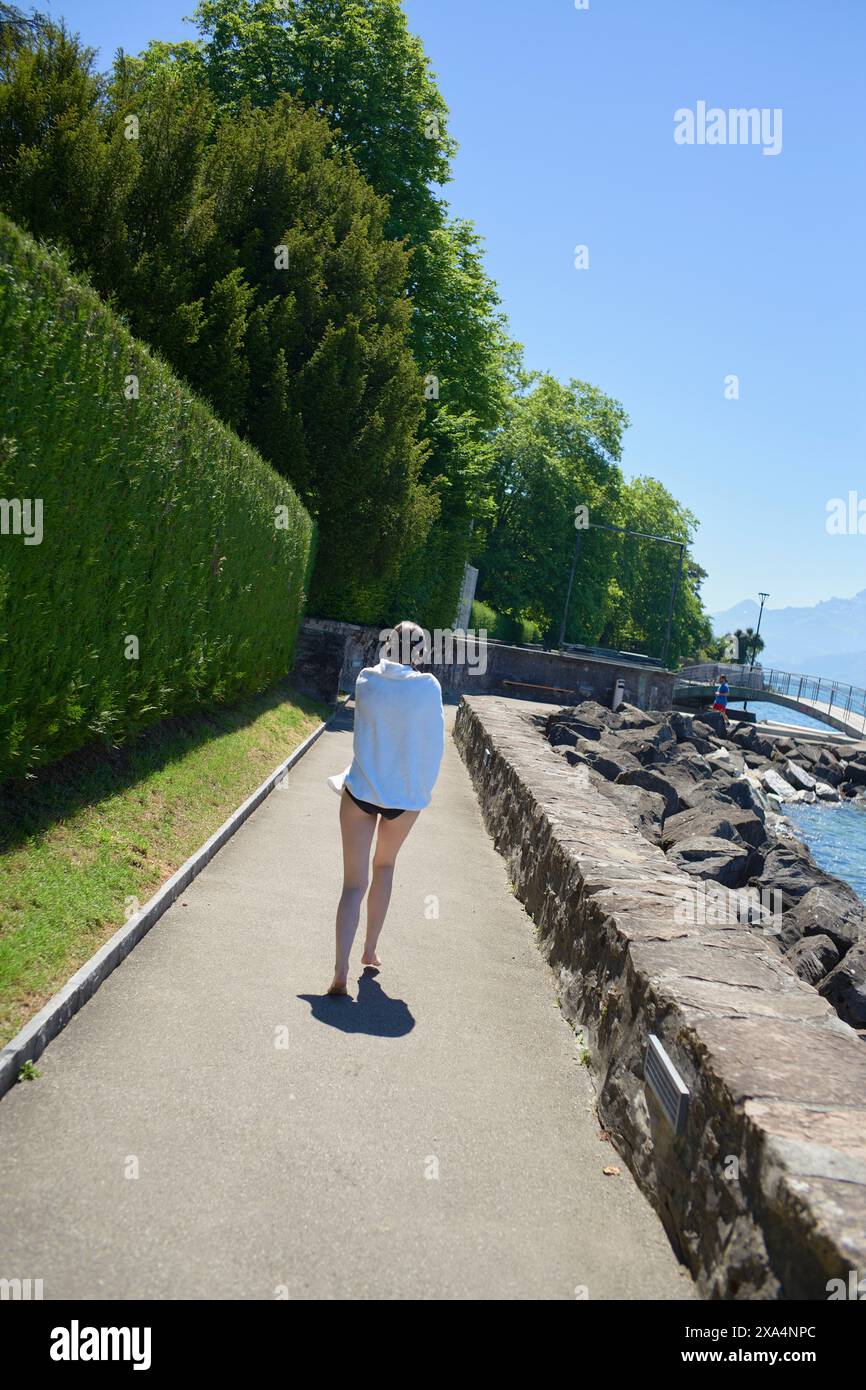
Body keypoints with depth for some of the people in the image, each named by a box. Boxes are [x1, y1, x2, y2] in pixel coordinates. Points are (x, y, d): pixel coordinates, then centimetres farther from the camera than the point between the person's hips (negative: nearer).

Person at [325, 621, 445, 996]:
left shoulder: (366, 680, -4)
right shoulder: (428, 687, -9)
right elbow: (434, 745, -2)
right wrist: (423, 790, 9)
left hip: (361, 789, 0)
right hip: (405, 796, 0)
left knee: (354, 883, 3)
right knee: (385, 865, 25)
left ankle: (341, 972, -10)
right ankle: (370, 950, 33)